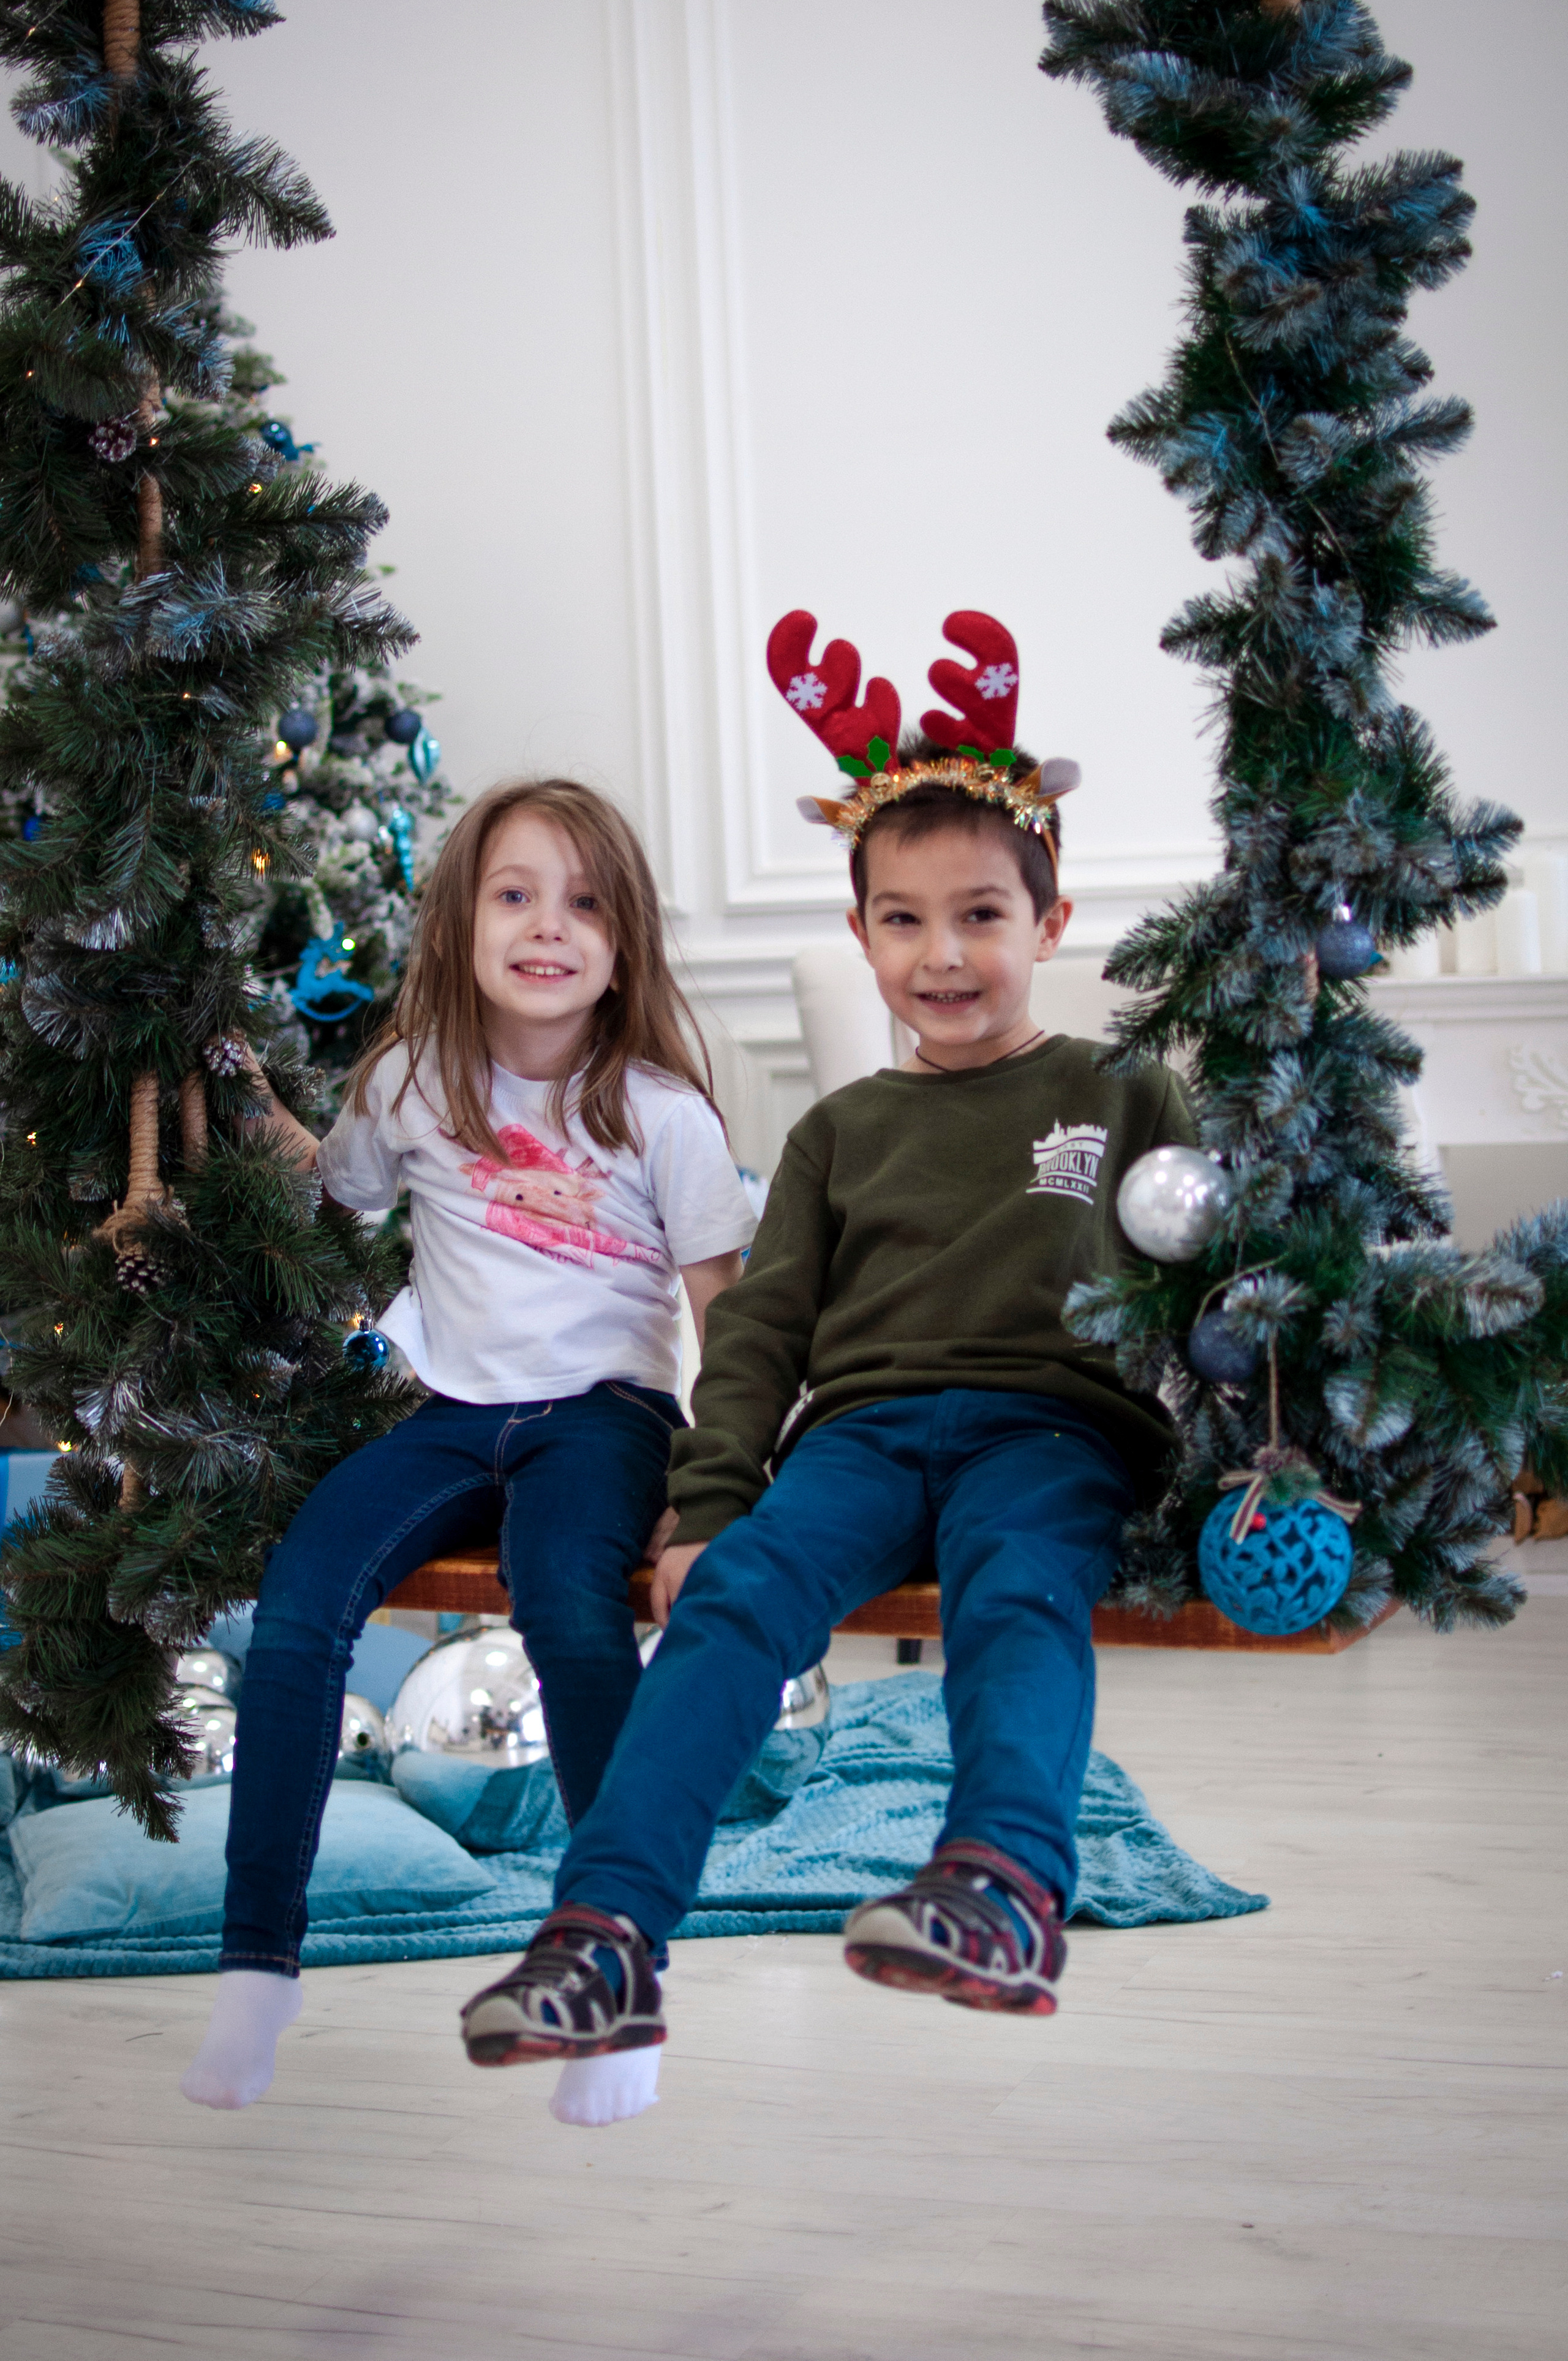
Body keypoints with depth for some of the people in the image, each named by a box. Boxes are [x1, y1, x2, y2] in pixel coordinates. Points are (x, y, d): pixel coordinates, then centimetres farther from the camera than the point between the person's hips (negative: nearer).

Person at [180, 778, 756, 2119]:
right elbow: (338, 1188, 28)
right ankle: (259, 1959, -13)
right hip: (457, 1413, 3)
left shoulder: (661, 1111, -2)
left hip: (604, 1409, -3)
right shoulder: (413, 1081, 6)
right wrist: (251, 1101, 13)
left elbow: (727, 1316, 0)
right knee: (300, 1594, -23)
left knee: (568, 1602, -35)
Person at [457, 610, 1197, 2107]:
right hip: (864, 1424, 2)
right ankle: (603, 1937, -36)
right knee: (731, 1597, -26)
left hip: (1056, 1423, -2)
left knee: (1019, 1599, -36)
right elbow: (761, 1325, 17)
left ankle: (1004, 1884, -57)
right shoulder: (843, 1131, 23)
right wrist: (707, 1504, 4)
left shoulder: (1125, 1100, 17)